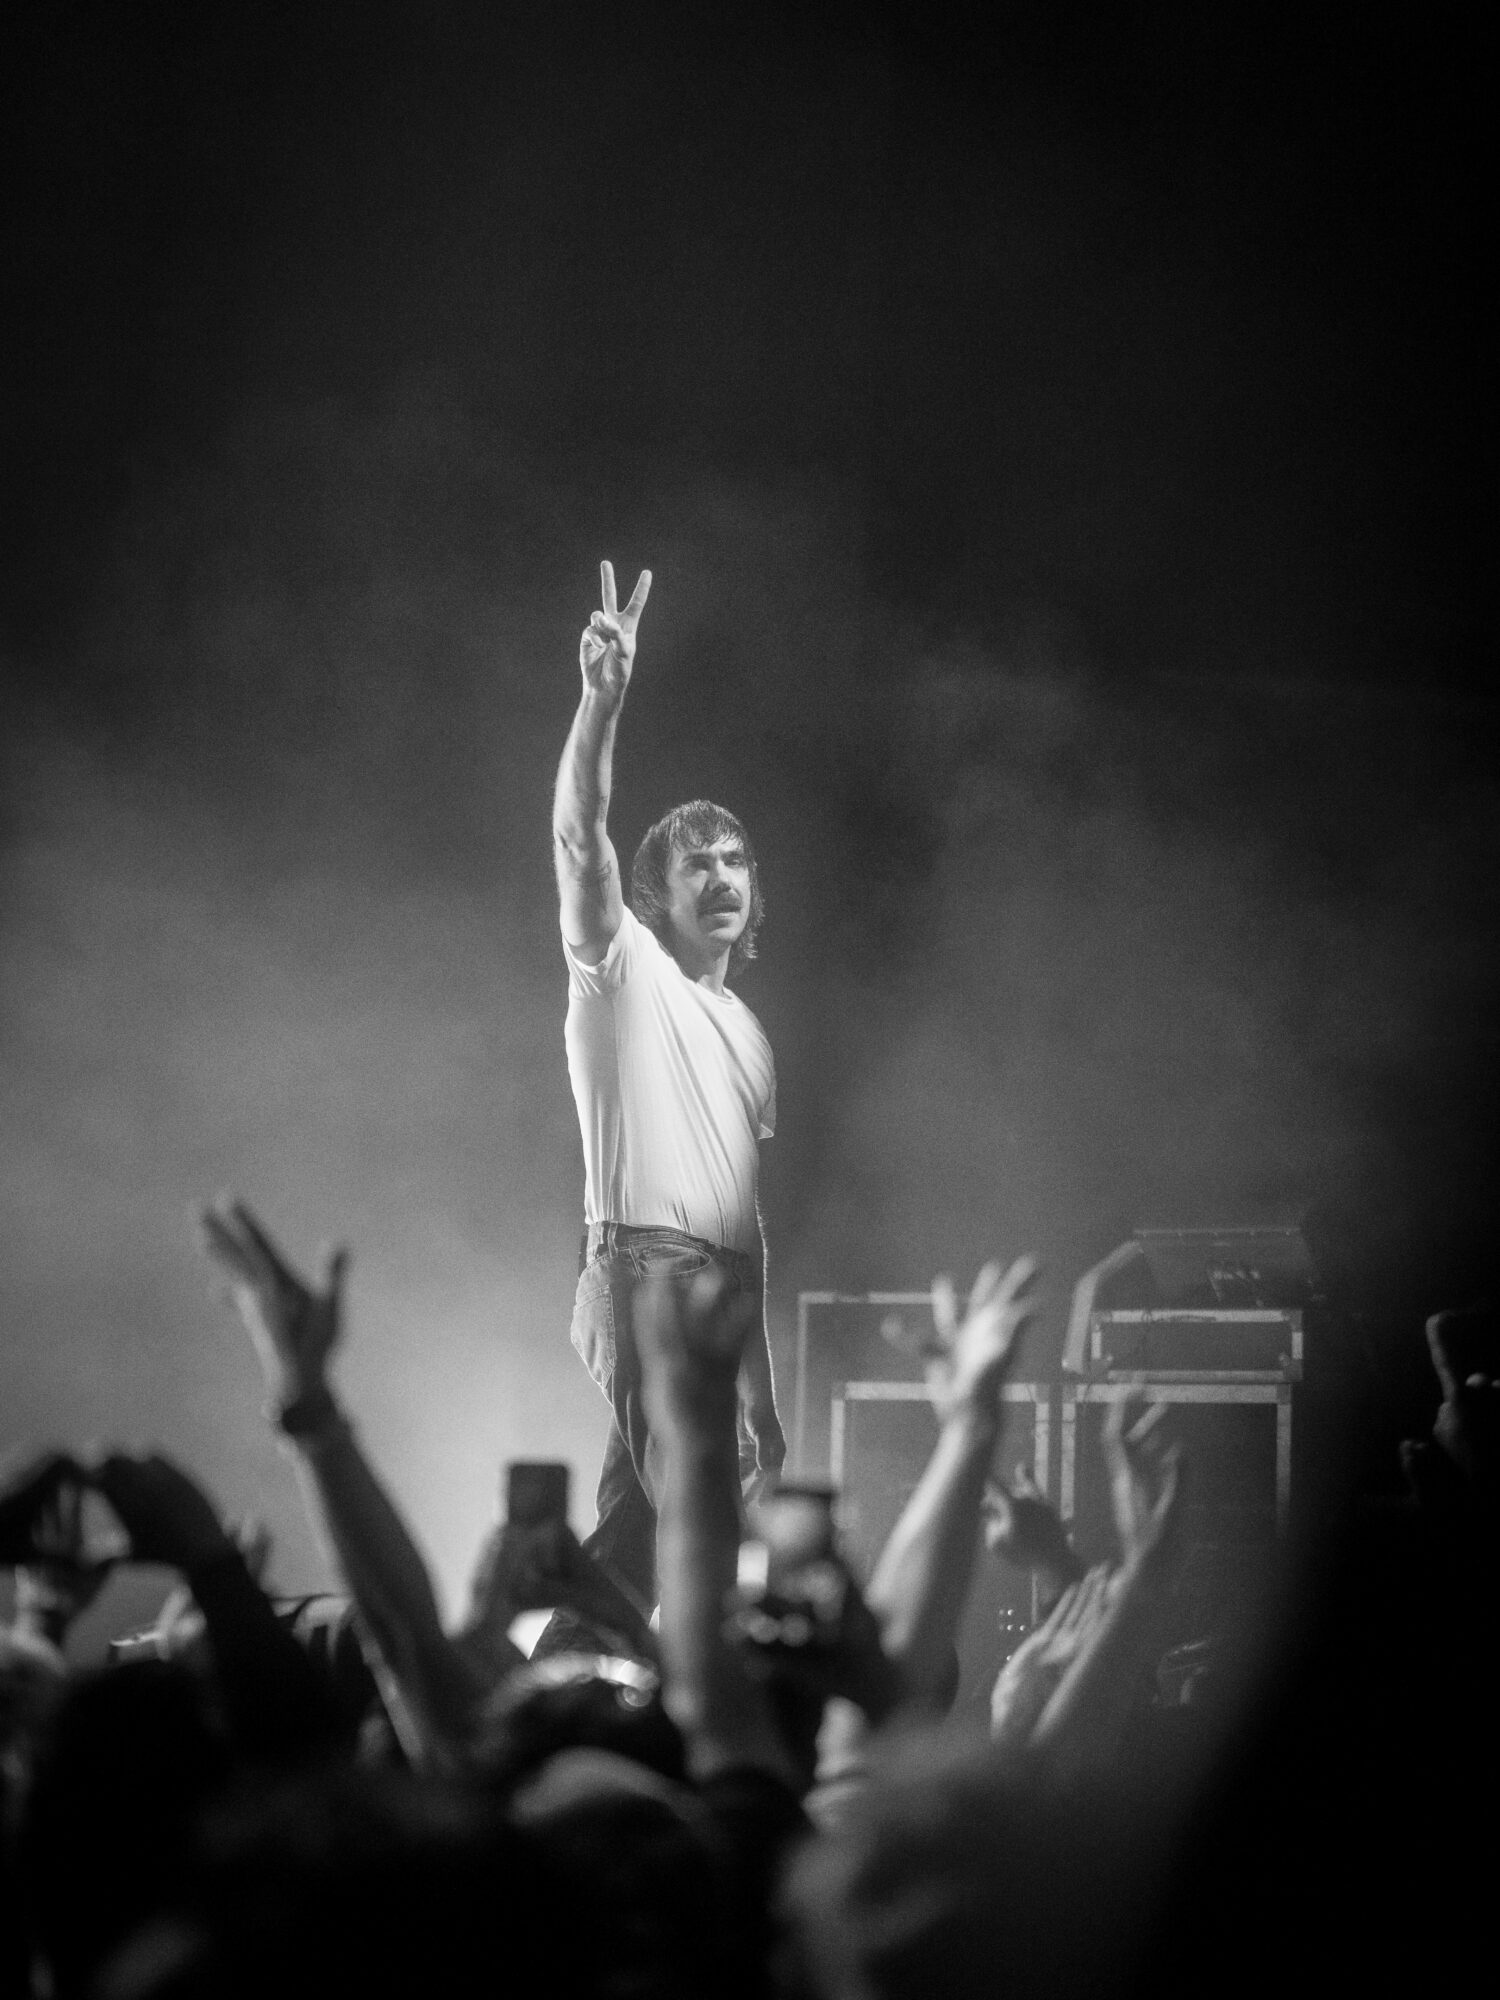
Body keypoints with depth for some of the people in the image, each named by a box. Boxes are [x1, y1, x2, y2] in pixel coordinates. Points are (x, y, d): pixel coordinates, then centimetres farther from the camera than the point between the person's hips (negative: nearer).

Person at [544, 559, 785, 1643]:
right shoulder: (623, 969, 4)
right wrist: (601, 698, -32)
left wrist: (763, 1391, 21)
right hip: (644, 1270, -8)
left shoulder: (749, 1034, 25)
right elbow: (578, 837, -16)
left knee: (639, 1532, 6)